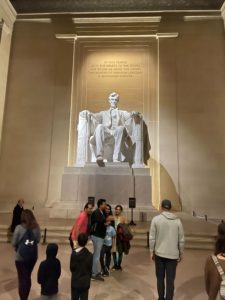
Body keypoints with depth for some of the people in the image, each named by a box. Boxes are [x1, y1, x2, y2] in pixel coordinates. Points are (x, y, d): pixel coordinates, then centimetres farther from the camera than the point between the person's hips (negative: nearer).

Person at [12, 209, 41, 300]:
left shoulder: (19, 228, -19)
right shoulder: (36, 227, -11)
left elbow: (14, 243, -9)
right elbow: (38, 240, 2)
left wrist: (18, 249, 8)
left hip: (21, 257, -3)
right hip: (33, 256, 4)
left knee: (22, 278, 14)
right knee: (28, 277, 23)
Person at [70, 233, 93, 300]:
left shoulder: (74, 253, -15)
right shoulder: (89, 255, -15)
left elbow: (71, 267, -7)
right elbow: (90, 269, -7)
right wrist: (88, 278, 11)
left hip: (75, 281, 1)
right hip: (85, 282, -1)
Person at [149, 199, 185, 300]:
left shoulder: (156, 219, -9)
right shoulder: (177, 220, -5)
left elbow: (152, 238, -8)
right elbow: (181, 240, -1)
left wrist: (152, 252, 5)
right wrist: (180, 254, 12)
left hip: (159, 253, 0)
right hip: (173, 254, 0)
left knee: (160, 278, 17)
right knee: (170, 280, 10)